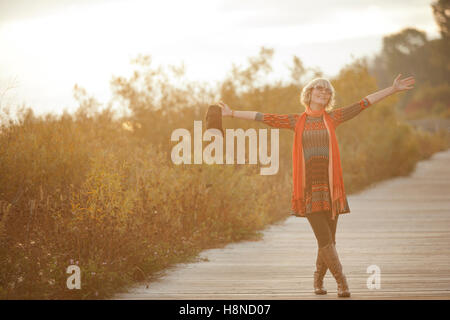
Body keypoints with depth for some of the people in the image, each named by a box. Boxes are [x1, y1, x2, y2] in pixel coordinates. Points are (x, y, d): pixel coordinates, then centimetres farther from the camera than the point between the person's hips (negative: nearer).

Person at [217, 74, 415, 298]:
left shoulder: (332, 118, 8)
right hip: (308, 186, -2)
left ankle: (318, 279, 23)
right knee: (324, 239, -10)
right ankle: (341, 281, -4)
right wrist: (232, 113, 8)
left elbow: (363, 104, 6)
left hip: (329, 185, 2)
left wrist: (393, 89, 3)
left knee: (328, 240, 3)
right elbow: (263, 118, 9)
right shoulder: (296, 121, 7)